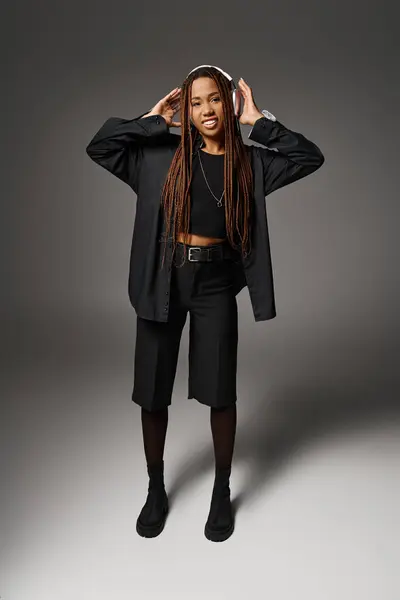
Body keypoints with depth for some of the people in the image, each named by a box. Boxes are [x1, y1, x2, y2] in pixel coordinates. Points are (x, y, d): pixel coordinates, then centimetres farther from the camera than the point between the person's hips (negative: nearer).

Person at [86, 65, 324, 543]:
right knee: (152, 392, 7)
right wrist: (153, 120, 2)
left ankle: (222, 492, 29)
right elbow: (98, 146, 4)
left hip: (216, 285, 0)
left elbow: (310, 157, 1)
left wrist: (259, 121, 0)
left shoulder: (250, 161, 6)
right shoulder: (160, 153, 5)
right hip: (163, 282, 1)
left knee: (220, 393, 5)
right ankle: (156, 489, 30)